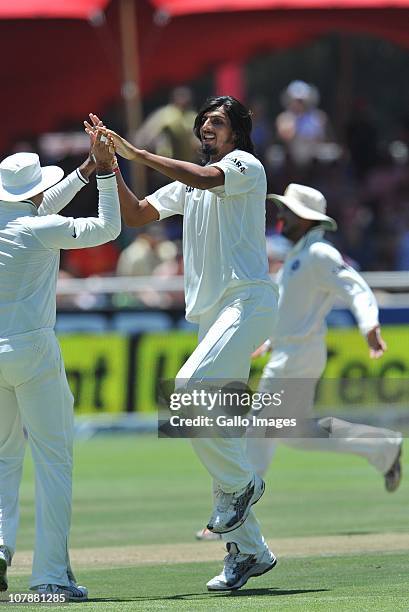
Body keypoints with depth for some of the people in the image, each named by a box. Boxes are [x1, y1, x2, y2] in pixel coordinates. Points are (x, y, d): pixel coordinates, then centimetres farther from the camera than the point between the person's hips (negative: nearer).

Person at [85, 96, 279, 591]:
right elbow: (135, 214, 18)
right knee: (217, 428, 4)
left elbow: (205, 178, -21)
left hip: (247, 300, -8)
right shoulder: (188, 184, 23)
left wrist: (137, 154, -18)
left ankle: (240, 482, -11)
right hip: (211, 313, 8)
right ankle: (248, 550, 8)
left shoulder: (245, 165, -1)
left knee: (191, 384, -29)